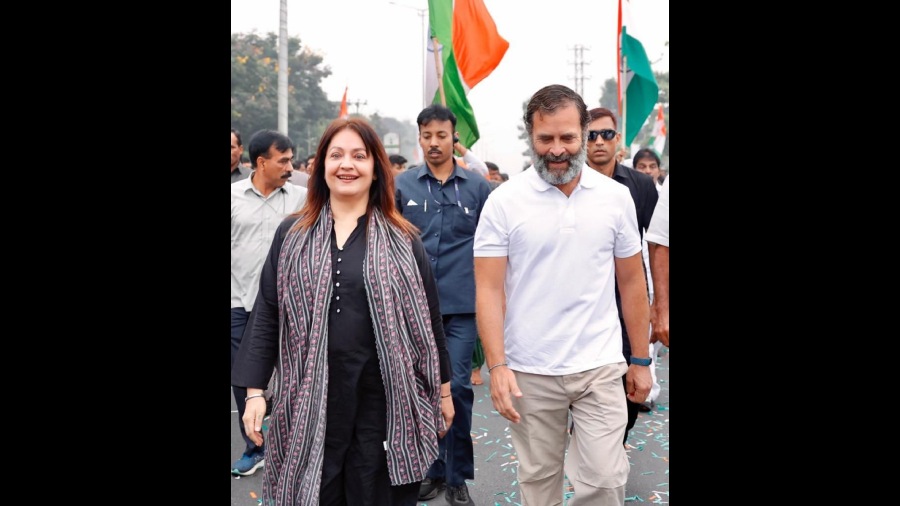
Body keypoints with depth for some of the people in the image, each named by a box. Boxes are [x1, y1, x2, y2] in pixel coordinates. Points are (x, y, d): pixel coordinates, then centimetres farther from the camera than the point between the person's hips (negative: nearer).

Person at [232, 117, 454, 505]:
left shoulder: (402, 240, 4)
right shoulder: (292, 235, 7)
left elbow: (428, 318, 7)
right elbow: (267, 316, 7)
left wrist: (442, 390, 8)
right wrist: (254, 391, 2)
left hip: (385, 402, -1)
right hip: (309, 403, 1)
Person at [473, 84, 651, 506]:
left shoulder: (616, 197, 1)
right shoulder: (504, 201, -6)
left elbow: (631, 283, 7)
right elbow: (489, 289, -7)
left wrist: (641, 360, 8)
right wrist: (496, 365, -15)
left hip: (600, 368, 1)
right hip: (529, 372, -1)